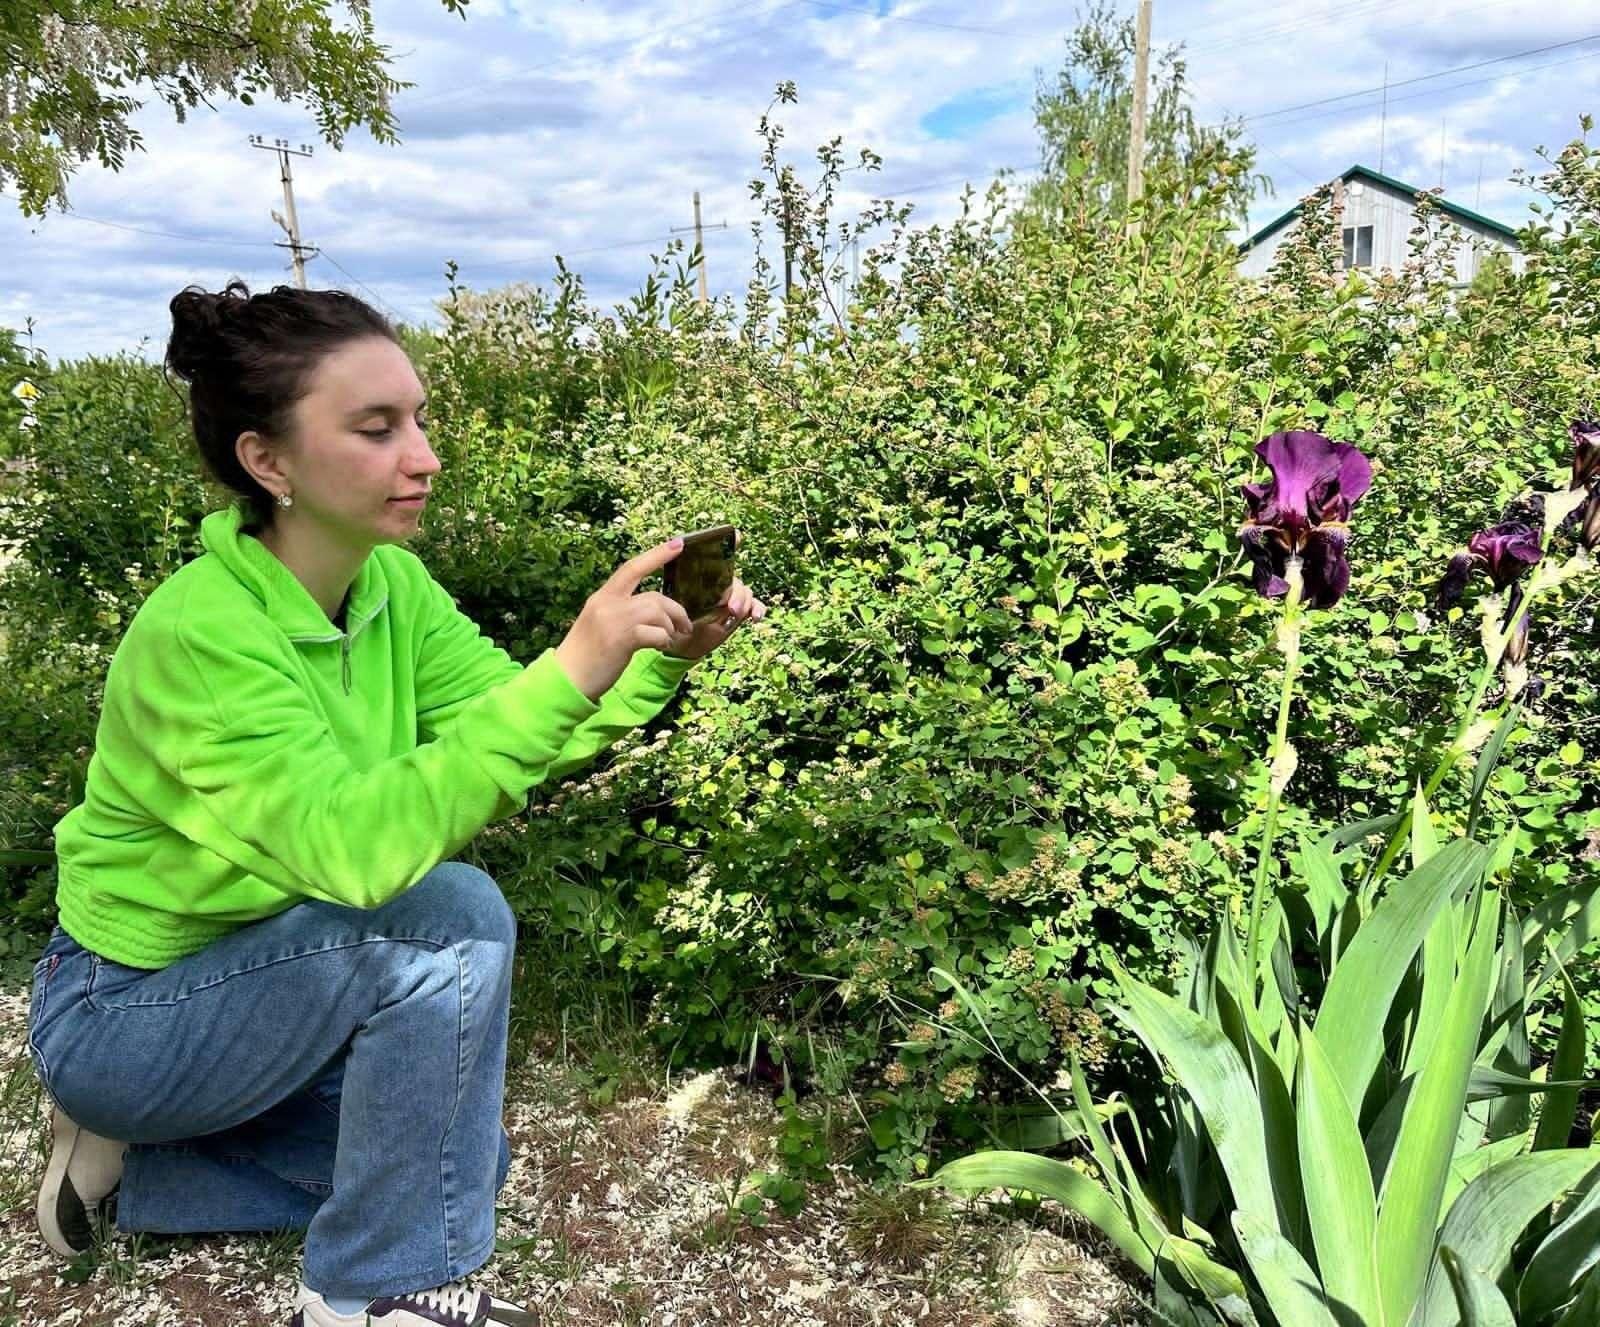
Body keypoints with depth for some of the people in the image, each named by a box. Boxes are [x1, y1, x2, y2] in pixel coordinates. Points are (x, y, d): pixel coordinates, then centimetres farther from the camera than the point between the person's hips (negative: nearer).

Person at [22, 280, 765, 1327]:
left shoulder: (392, 584, -8)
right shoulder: (200, 634, -31)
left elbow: (523, 735, -11)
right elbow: (356, 846, -43)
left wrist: (663, 657, -28)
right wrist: (570, 668, -49)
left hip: (263, 977, 8)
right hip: (124, 1015, -7)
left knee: (463, 1162, 9)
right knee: (452, 914, -29)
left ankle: (136, 1167, 19)